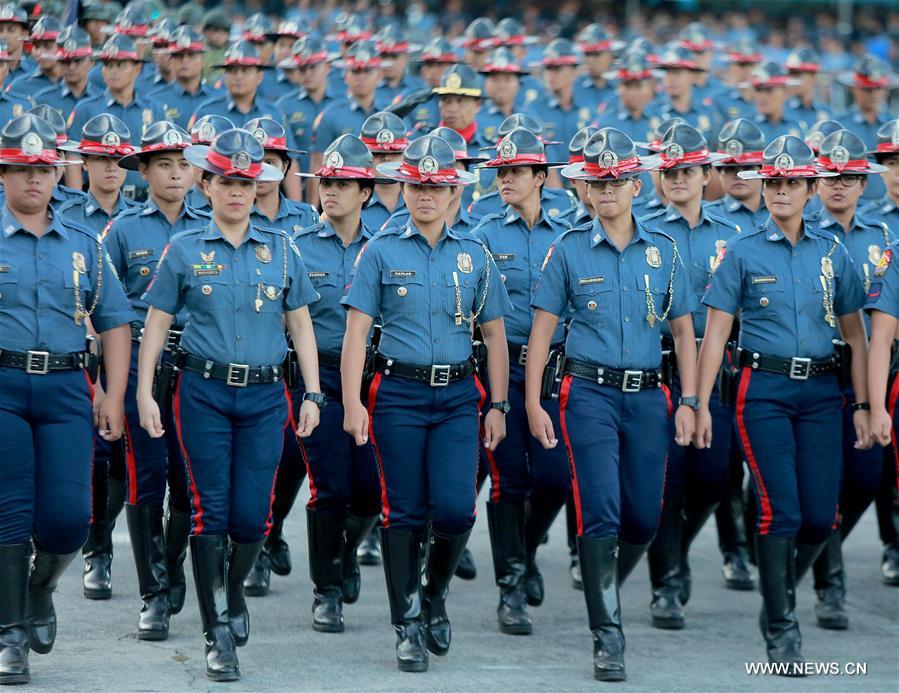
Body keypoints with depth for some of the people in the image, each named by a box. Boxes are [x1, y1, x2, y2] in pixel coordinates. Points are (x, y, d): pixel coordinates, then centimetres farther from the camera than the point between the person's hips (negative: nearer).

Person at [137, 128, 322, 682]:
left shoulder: (281, 249, 7)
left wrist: (312, 395, 5)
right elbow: (157, 323, 5)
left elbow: (300, 324, 11)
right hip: (205, 392, -1)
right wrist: (145, 392, -2)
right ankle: (218, 634, 2)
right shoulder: (185, 250, 3)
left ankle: (233, 591, 29)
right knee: (211, 511, -4)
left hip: (265, 395, 1)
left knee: (252, 515, -1)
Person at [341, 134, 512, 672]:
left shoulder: (474, 256, 7)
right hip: (398, 394, -1)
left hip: (458, 396, 1)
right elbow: (357, 329, -3)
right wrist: (352, 402, -11)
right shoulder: (381, 252, 1)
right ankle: (409, 625, 10)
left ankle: (435, 593, 19)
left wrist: (498, 406, 5)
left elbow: (494, 335, 11)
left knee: (455, 508, -10)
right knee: (404, 511, 0)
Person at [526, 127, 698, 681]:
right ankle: (608, 636, -5)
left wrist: (688, 402, 3)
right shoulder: (568, 250, 1)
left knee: (644, 519, 6)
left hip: (647, 396, 3)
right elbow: (542, 330, 3)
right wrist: (533, 403, -4)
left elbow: (683, 331, 11)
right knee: (601, 513, -10)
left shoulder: (663, 251, 7)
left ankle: (606, 588, 36)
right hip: (590, 392, -3)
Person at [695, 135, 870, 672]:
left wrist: (863, 405, 7)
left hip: (821, 391, 3)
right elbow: (716, 333, 0)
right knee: (781, 509, -10)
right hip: (764, 390, -3)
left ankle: (782, 592, 28)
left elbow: (856, 335, 13)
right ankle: (781, 628, 3)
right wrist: (702, 405, -5)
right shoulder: (743, 253, 2)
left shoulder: (833, 253, 9)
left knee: (821, 516, -1)